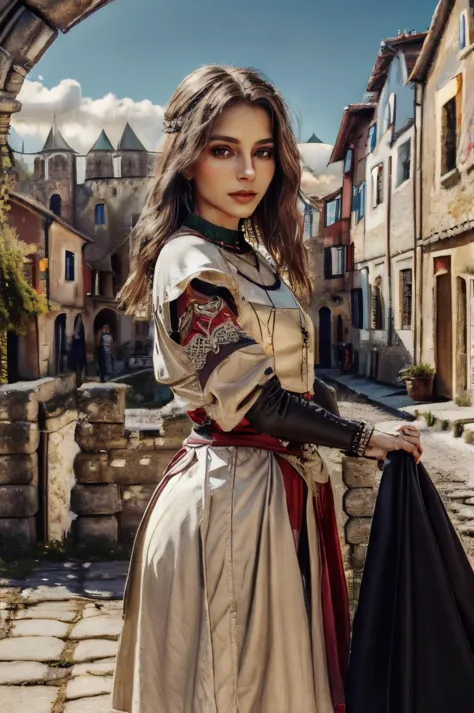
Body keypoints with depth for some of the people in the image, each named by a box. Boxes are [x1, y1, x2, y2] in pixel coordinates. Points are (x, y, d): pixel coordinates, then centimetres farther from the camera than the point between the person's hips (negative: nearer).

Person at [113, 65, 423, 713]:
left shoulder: (249, 257, 12)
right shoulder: (192, 263, -16)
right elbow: (251, 404, -19)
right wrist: (367, 440, -11)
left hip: (277, 490, 9)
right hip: (234, 495, -9)